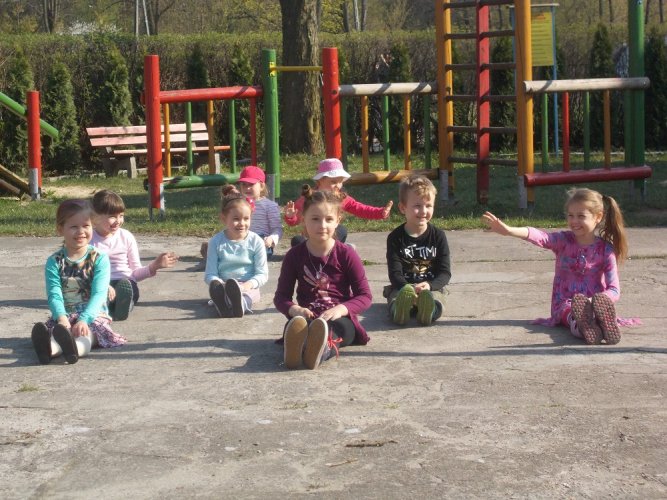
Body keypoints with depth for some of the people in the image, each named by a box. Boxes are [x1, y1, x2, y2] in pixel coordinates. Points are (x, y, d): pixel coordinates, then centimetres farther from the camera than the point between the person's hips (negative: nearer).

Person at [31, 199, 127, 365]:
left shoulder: (99, 259, 0)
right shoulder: (54, 262, 6)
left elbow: (98, 294, -12)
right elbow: (54, 295, -7)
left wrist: (84, 320, -30)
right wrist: (62, 318, -29)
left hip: (93, 315, -2)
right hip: (65, 316, 2)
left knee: (86, 335, -37)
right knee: (54, 328, -34)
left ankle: (74, 348, -72)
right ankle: (49, 347, -69)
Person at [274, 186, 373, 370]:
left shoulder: (346, 254, 3)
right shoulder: (295, 255, 9)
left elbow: (365, 296, 0)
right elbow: (281, 295, 9)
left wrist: (341, 309, -20)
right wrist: (294, 309, -16)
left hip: (339, 318, -1)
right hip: (306, 317, 2)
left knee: (334, 328, -39)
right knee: (293, 325, -36)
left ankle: (322, 349, -75)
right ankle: (295, 344, -73)